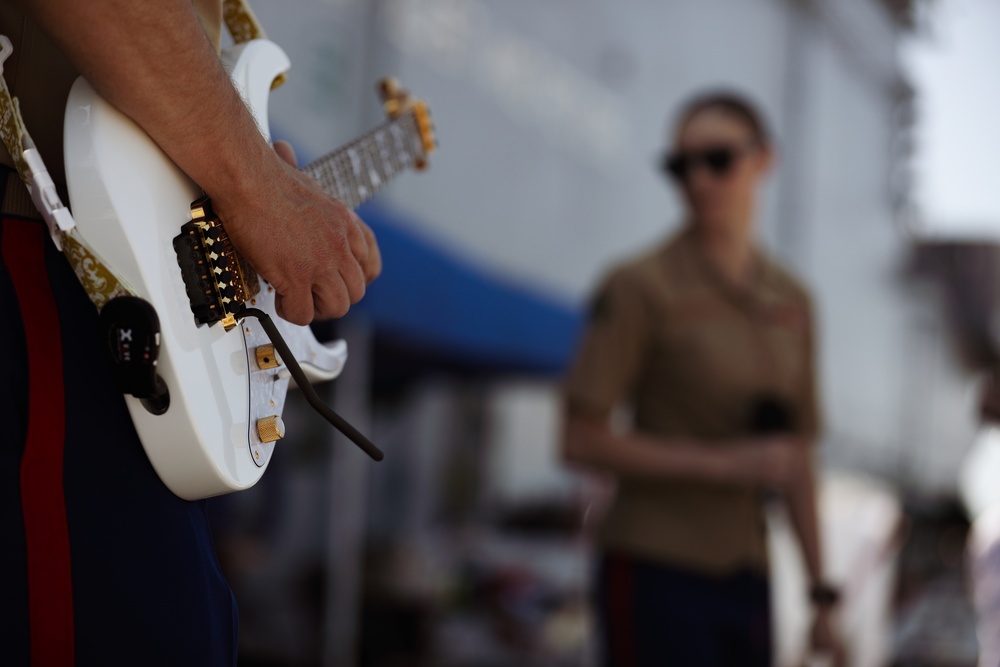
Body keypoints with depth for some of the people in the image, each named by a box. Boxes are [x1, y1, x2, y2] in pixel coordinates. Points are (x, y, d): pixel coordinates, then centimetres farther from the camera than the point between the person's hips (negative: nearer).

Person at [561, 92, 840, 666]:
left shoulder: (791, 302, 10)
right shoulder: (641, 286, -7)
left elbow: (796, 460, 15)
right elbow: (582, 440, -11)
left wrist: (822, 592, 12)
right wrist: (723, 463, -16)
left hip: (743, 577, 6)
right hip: (656, 572, -6)